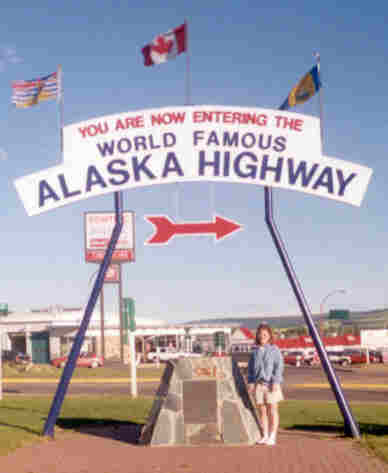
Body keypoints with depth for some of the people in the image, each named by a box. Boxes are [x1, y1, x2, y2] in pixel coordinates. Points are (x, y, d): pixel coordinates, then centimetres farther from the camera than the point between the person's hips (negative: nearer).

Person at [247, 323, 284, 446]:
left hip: (271, 384, -4)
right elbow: (250, 368, 16)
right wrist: (250, 382, 6)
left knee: (272, 410, -1)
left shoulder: (274, 350, -1)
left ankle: (272, 437, 2)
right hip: (258, 384, 4)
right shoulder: (255, 351, 12)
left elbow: (279, 366, -5)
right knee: (262, 410, 6)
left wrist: (276, 382, -13)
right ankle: (264, 436, 12)